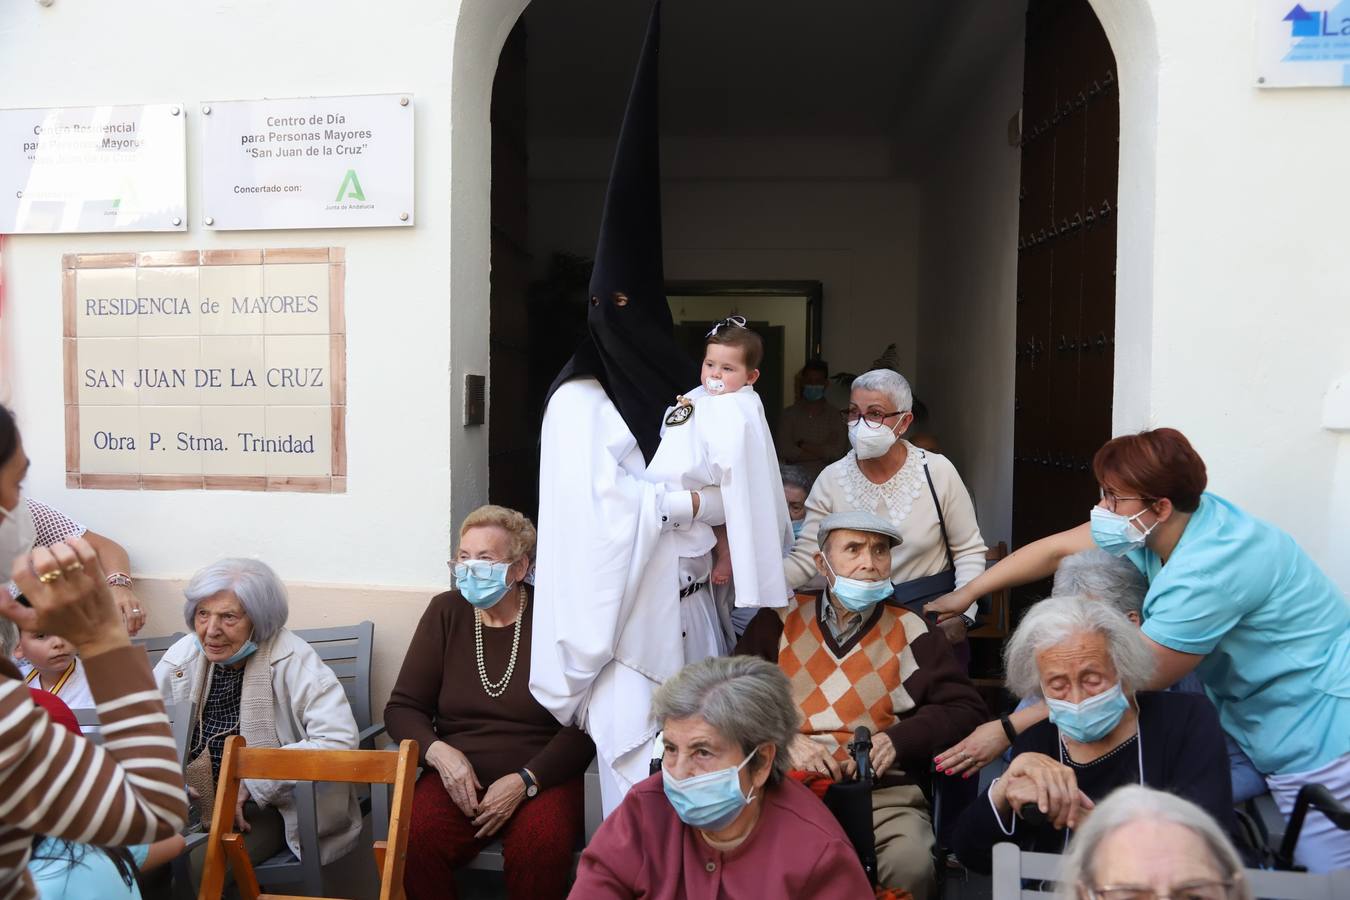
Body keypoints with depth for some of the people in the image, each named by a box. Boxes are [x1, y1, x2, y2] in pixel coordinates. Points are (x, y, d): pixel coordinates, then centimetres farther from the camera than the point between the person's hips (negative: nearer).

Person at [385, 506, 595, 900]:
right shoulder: (446, 612, 6)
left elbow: (582, 726, -6)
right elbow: (402, 708, 8)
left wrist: (524, 780, -17)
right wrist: (439, 752, -11)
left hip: (541, 777, -2)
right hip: (457, 776, 3)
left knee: (540, 846, -32)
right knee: (415, 840, -27)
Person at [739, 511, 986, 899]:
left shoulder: (910, 632, 12)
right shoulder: (781, 620, 13)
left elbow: (966, 707, 8)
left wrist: (897, 740, -6)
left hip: (885, 792, 1)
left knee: (910, 863, -31)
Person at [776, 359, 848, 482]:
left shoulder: (836, 416, 5)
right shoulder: (789, 414, 6)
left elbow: (838, 451, -5)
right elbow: (784, 451, -4)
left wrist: (803, 445, -6)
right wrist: (823, 453, -5)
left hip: (824, 479, 0)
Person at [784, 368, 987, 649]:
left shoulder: (937, 471, -10)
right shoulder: (831, 480, -8)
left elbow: (969, 550, -3)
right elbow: (803, 560, -11)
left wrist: (962, 614, -15)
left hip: (934, 613, 0)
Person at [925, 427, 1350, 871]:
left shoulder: (1211, 570, -32)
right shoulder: (1159, 525, -9)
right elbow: (1057, 549, 1)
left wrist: (1009, 729, -23)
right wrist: (966, 593, 3)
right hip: (1251, 716, 8)